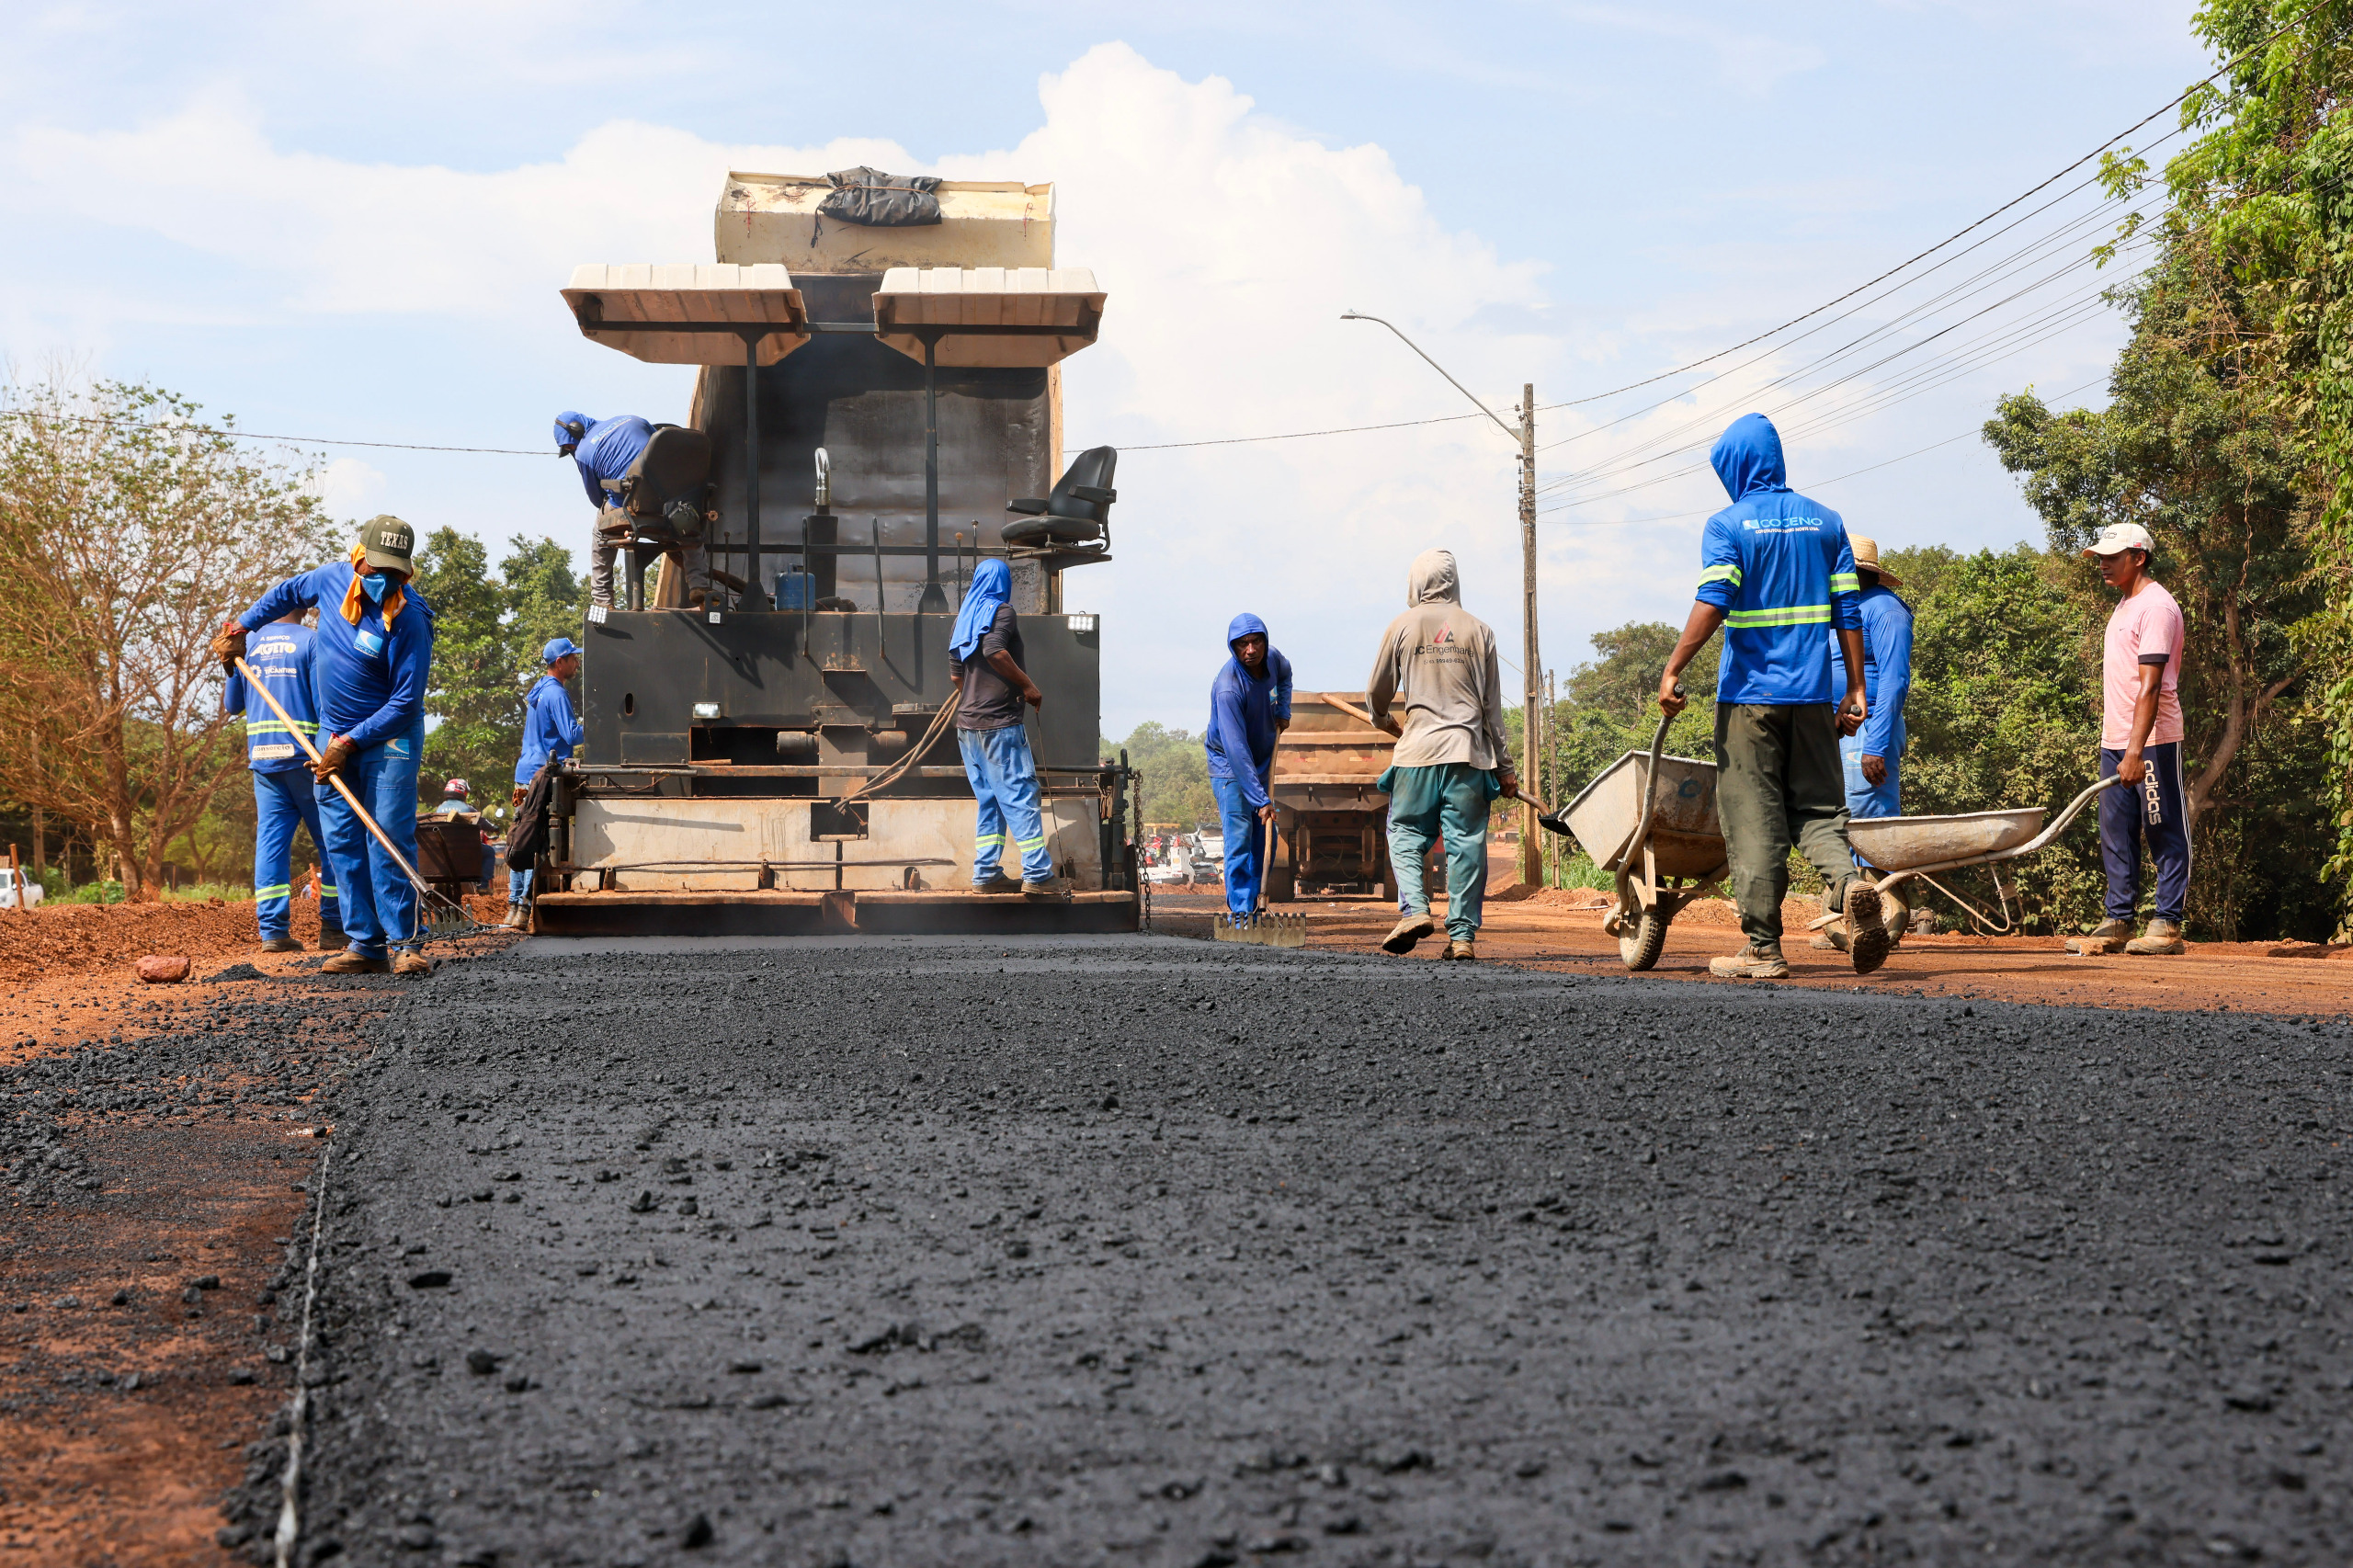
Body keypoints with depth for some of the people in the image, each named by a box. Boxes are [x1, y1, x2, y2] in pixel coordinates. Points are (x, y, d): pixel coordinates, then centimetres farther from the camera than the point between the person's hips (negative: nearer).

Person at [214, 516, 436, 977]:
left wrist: (350, 742, -21)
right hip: (335, 738, 6)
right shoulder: (333, 578, -4)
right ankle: (364, 944, 5)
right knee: (342, 843, 3)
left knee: (389, 840, -13)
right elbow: (288, 593, 21)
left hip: (389, 737, -6)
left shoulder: (408, 622, -21)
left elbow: (405, 702, -20)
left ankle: (404, 944, -11)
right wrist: (242, 627, 23)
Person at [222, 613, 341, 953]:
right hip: (305, 755, -4)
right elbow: (325, 702, -10)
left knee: (270, 840, 3)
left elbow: (231, 704, 19)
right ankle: (333, 929, 3)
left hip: (263, 757, 4)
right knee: (329, 841, 5)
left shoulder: (247, 644, 9)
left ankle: (273, 931, -4)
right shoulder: (312, 641, -4)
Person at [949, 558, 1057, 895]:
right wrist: (1027, 685, -14)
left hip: (967, 723, 8)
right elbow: (994, 650, -22)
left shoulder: (964, 617, 17)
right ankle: (1037, 874, -8)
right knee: (1020, 796, -6)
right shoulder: (1001, 611, -5)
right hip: (999, 721, -8)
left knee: (988, 800, 11)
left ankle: (986, 874, 8)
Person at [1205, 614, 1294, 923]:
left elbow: (1284, 674, 19)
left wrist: (1283, 710, 1)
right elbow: (1236, 749, -35)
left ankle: (1249, 901, 17)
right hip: (1228, 763, -7)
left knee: (1264, 835, 7)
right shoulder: (1228, 688, -32)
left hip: (1261, 760, 7)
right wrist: (1261, 800, -39)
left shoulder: (1272, 658, -11)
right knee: (1239, 834, -15)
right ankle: (1240, 911, -14)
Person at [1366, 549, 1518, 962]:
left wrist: (1385, 722, 34)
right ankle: (1463, 935, 0)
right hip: (1470, 755, 1)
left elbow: (1377, 692, 11)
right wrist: (1504, 766, 10)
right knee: (1467, 841, 3)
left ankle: (1414, 908, -14)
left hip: (1419, 747, -1)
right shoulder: (1478, 630, 6)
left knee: (1405, 831, 8)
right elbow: (1492, 706, 6)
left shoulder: (1402, 627, 3)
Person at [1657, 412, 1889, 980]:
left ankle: (1763, 948, 2)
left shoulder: (1728, 525, -3)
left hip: (1749, 693, -4)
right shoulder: (1825, 521, 11)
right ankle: (1848, 881, -19)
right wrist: (1855, 690, 11)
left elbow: (1712, 603, -15)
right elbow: (1848, 610, 8)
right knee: (1817, 808, 11)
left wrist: (1672, 671, -13)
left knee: (1754, 821, 1)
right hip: (1812, 695, 4)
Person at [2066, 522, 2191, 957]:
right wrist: (2119, 747, 16)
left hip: (2152, 741, -9)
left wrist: (2135, 751, -27)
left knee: (2164, 833, -3)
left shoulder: (2156, 607, -14)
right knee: (2116, 835, 8)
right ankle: (2118, 922, 11)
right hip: (2115, 741, 9)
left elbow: (2150, 687, -21)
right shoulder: (2125, 604, 16)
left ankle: (2167, 925, -1)